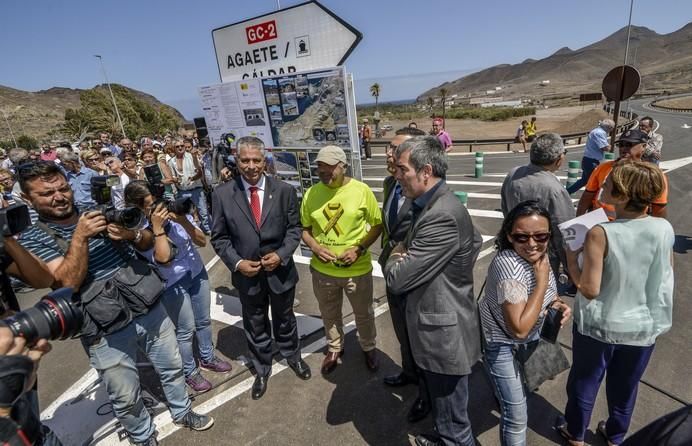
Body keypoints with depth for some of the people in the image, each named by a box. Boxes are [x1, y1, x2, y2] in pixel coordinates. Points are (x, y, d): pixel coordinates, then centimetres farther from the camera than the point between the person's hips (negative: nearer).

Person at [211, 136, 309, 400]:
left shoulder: (284, 190, -10)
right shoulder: (222, 194, -9)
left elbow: (294, 227, -3)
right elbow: (219, 237, -3)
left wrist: (281, 254, -17)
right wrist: (236, 263, -16)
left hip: (280, 270, 0)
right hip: (247, 274, 0)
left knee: (284, 320, 22)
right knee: (255, 326, 20)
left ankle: (293, 357, 51)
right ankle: (262, 370, 45)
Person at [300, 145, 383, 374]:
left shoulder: (361, 190, -13)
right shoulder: (311, 193, -6)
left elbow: (378, 224, -5)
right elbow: (304, 228, 5)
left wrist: (360, 248, -18)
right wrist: (314, 246, -15)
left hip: (357, 269, -2)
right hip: (322, 269, 2)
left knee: (364, 314, 20)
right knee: (329, 314, 23)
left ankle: (368, 348, 49)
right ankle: (335, 348, 50)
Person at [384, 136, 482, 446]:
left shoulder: (441, 216, -29)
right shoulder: (431, 204, 4)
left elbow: (397, 279, -28)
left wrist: (394, 258, -3)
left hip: (444, 334, -10)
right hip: (438, 327, 10)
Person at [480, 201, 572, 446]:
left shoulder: (538, 255, -12)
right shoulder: (508, 265, -37)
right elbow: (519, 328, -36)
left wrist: (558, 304, -14)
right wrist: (542, 279, -34)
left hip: (530, 338, 8)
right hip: (502, 344, -8)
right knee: (516, 417, 4)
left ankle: (503, 394, 67)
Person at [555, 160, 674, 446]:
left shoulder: (600, 233, -26)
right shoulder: (665, 229, -12)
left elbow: (589, 289, -23)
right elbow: (664, 278, 2)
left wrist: (571, 260, -9)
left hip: (599, 326, -4)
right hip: (644, 326, 4)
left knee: (585, 382, 20)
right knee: (625, 387, 25)